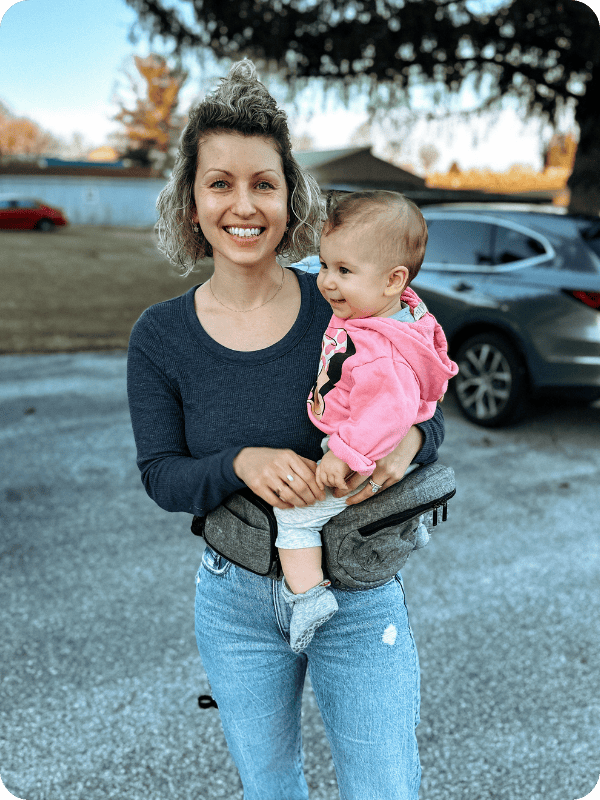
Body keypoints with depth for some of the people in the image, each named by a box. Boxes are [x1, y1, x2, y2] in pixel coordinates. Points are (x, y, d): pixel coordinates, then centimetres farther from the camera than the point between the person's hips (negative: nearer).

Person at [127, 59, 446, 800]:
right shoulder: (160, 336, -8)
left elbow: (428, 418, -2)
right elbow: (161, 475, -7)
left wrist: (407, 442, -26)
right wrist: (242, 462, -26)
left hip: (359, 594, -1)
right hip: (237, 605, 2)